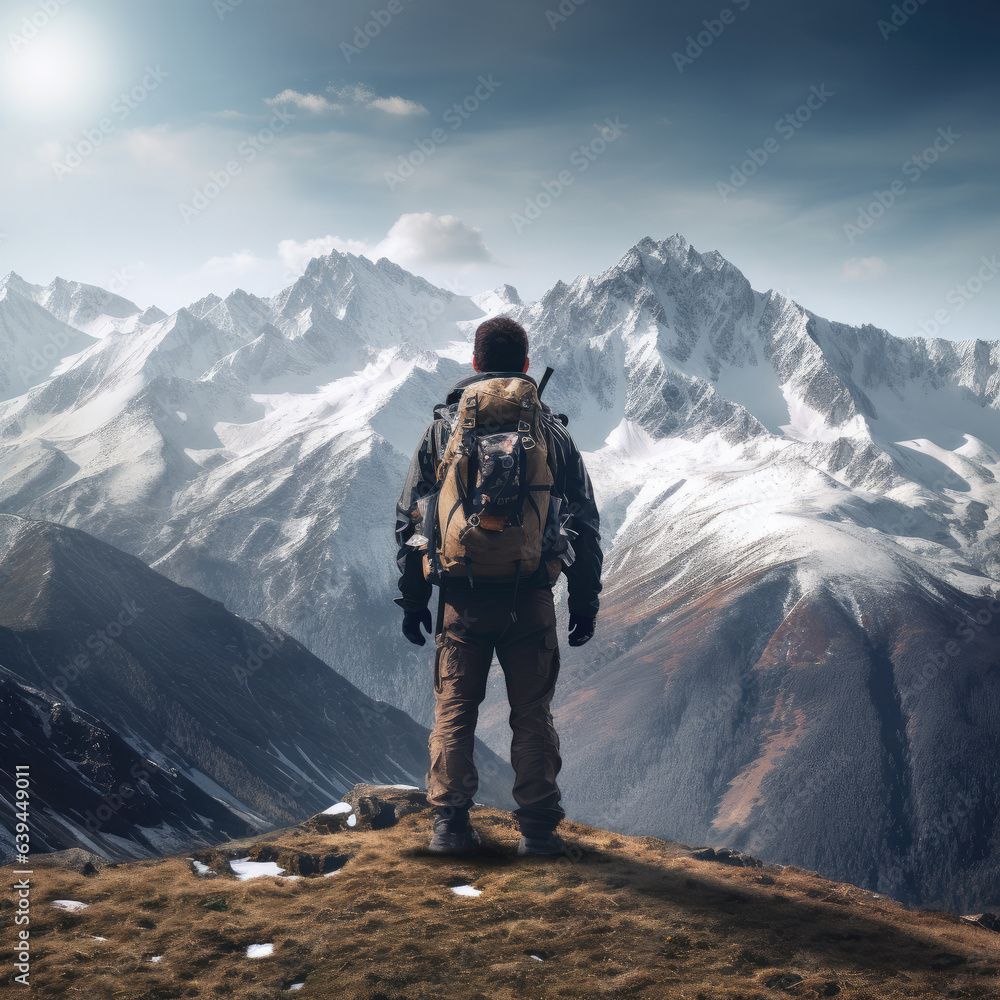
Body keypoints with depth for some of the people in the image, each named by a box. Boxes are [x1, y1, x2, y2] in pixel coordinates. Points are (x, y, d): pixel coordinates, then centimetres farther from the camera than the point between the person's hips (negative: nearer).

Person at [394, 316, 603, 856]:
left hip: (462, 596, 0)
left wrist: (412, 598, 12)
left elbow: (410, 518, 5)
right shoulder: (552, 432, 4)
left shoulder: (442, 428, 4)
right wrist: (585, 600, 12)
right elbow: (585, 522, 5)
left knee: (453, 711, 10)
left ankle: (450, 824, 8)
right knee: (532, 716, 8)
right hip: (530, 597, 0)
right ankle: (537, 828, 9)